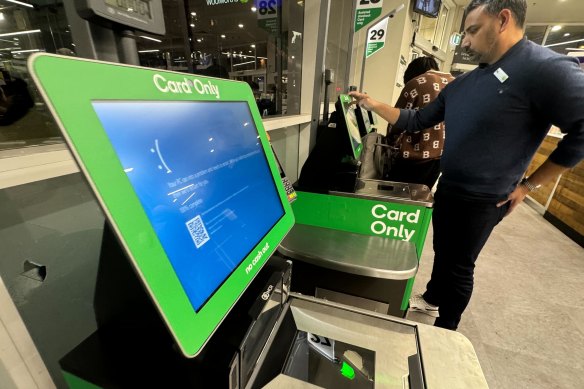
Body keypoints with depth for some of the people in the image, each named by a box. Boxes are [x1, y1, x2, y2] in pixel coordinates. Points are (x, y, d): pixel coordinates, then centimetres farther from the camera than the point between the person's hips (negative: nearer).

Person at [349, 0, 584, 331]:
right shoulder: (463, 84, 6)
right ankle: (431, 299, 49)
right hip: (447, 188, 7)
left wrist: (529, 185, -13)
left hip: (482, 200, -7)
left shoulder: (546, 68, -17)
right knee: (442, 252, 23)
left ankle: (445, 330, 35)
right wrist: (372, 104, 4)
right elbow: (418, 121, 8)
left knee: (459, 266, 10)